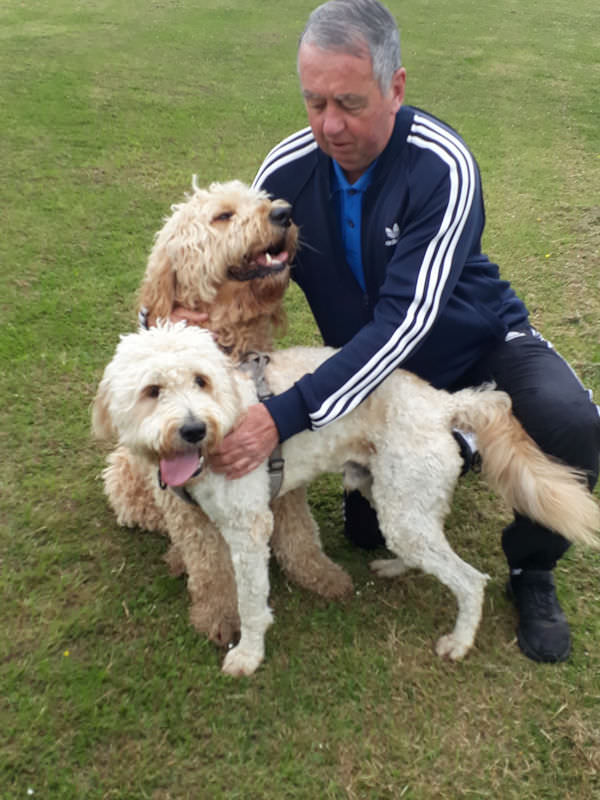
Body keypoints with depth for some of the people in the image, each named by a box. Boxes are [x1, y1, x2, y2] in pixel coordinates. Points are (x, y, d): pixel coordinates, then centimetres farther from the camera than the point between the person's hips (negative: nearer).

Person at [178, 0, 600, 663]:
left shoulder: (441, 166, -30)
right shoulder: (287, 171, -16)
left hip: (478, 342, -3)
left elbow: (405, 320, -37)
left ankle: (530, 571, -2)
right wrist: (175, 322, -31)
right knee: (367, 531, 7)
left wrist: (287, 416, -46)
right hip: (377, 364, 4)